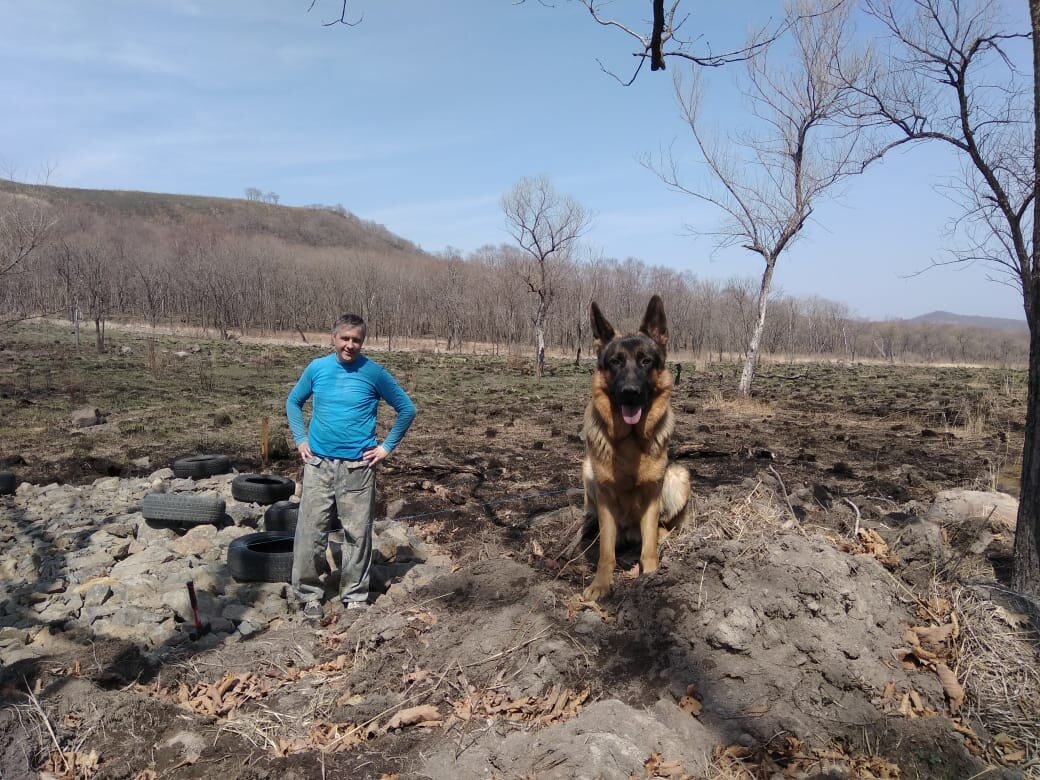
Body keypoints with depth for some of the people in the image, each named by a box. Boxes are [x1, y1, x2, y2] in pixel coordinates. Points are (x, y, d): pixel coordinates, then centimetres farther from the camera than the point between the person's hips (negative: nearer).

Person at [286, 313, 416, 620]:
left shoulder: (374, 373, -4)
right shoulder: (317, 368, 2)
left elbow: (407, 409, 4)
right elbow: (293, 403, 17)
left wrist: (387, 446, 0)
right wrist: (300, 439, 6)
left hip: (358, 466, -1)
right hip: (318, 464, 2)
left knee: (358, 534, 5)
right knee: (310, 532, 2)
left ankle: (355, 597, 19)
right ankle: (308, 595, 17)